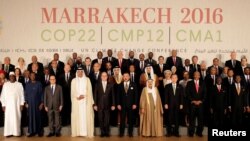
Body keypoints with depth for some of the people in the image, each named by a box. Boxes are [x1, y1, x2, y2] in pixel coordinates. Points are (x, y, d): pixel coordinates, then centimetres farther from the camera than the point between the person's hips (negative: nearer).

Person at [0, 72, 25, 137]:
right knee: (8, 119, -1)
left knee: (16, 118, -1)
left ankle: (16, 132, 3)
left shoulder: (19, 84, 3)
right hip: (8, 104, 1)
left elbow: (22, 95, 2)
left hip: (16, 105, -1)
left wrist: (22, 104, -4)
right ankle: (8, 132, 4)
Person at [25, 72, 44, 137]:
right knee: (31, 117, 2)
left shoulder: (39, 84, 0)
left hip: (37, 103, -2)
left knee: (38, 117, 2)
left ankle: (39, 131, 10)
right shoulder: (27, 84, 7)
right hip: (30, 103, 2)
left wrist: (42, 103, -6)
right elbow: (26, 94, 9)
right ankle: (32, 131, 9)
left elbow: (41, 94, -1)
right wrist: (26, 102, 1)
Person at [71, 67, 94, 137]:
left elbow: (89, 90, 1)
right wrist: (77, 96, -12)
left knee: (86, 115, -3)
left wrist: (83, 95, -13)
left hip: (86, 100, -1)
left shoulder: (87, 80, 7)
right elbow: (73, 91, 4)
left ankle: (87, 132, -1)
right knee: (77, 116, -1)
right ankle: (76, 132, 4)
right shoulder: (74, 80, 10)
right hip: (77, 101, 1)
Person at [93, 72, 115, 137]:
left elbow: (113, 95, 3)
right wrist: (95, 104, -3)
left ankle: (107, 132, 13)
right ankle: (102, 132, 14)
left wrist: (113, 105, -1)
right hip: (100, 105, 0)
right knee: (101, 119, 4)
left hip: (107, 105, 0)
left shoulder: (110, 85, 4)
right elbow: (95, 95, 3)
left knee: (107, 119, 1)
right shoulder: (97, 84, 4)